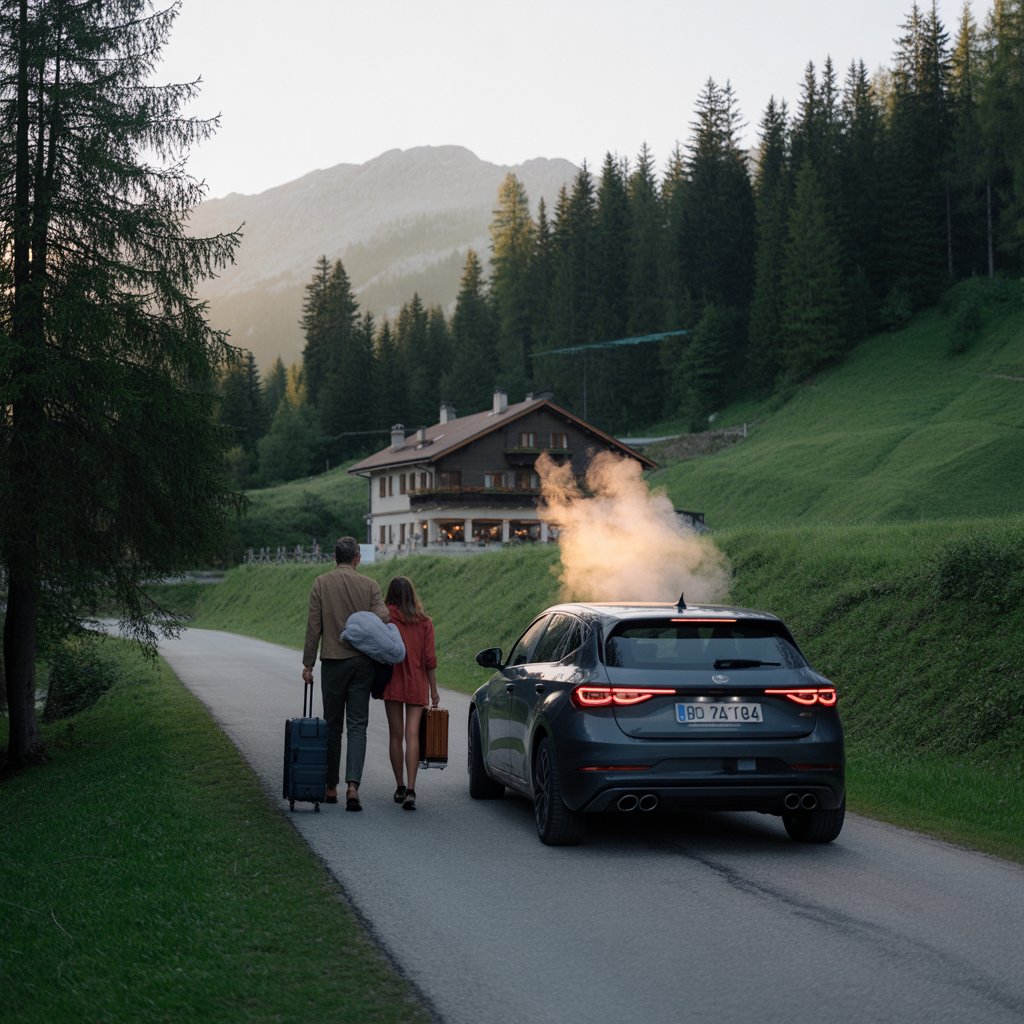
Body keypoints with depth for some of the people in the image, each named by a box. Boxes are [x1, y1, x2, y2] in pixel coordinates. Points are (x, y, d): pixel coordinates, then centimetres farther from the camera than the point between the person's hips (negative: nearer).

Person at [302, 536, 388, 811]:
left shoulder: (321, 583, -2)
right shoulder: (370, 585, 0)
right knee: (357, 726, 1)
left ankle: (331, 787, 16)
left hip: (332, 662, 0)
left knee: (333, 726, 10)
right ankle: (352, 785, -14)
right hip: (362, 662, 0)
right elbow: (383, 618, -8)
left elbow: (313, 626, -3)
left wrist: (308, 664, 2)